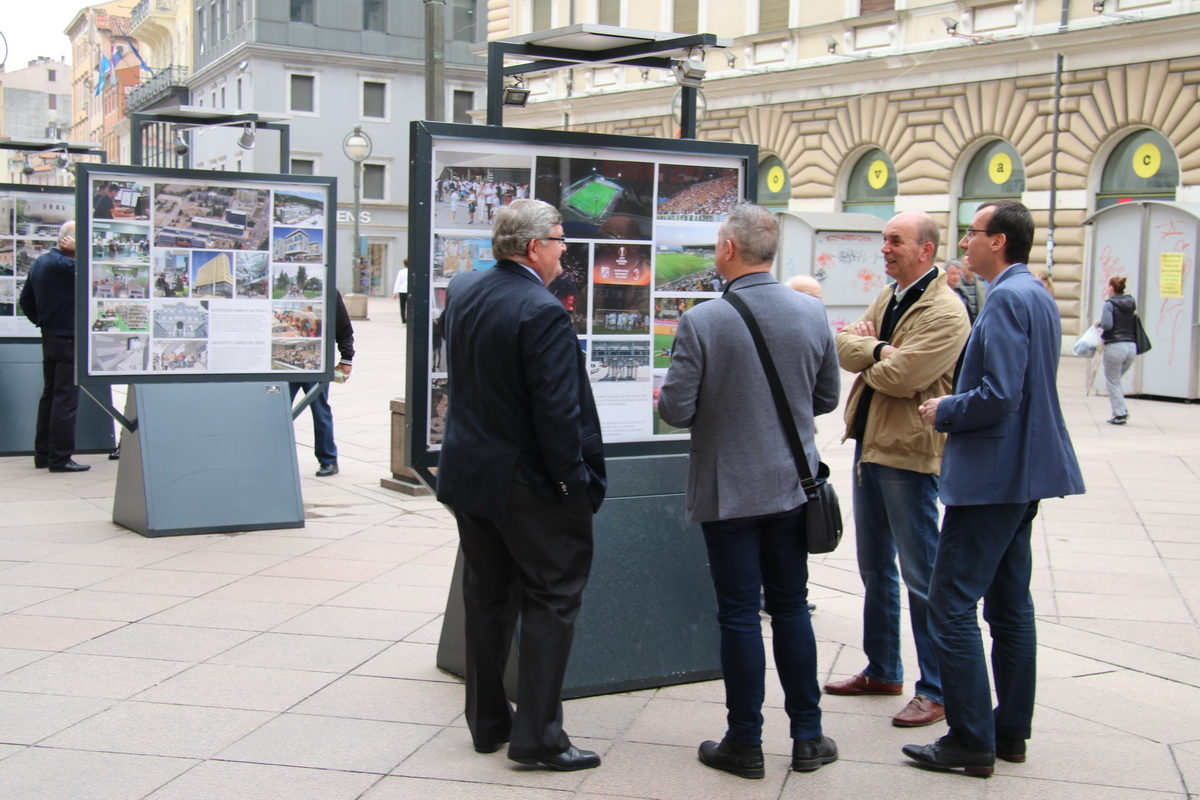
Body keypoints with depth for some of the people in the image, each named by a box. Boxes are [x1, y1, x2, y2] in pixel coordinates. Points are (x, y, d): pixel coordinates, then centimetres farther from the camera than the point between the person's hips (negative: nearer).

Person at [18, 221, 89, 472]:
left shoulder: (40, 262, 10)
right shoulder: (63, 264, -19)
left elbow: (26, 300, 16)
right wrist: (79, 250, -16)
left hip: (49, 337, 10)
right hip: (68, 339, -10)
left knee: (49, 395, 15)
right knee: (66, 399, -6)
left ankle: (43, 454, 20)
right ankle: (60, 458, -5)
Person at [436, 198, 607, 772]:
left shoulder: (461, 292, 2)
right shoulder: (543, 312, -22)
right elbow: (556, 410, -22)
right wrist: (572, 479, -13)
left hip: (467, 472, 8)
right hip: (528, 484, -8)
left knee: (487, 596, 17)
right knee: (551, 600, 3)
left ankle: (487, 721, 27)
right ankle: (537, 736, 6)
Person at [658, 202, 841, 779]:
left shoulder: (701, 321, -16)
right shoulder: (812, 313, -3)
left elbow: (676, 411, -15)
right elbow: (826, 398, 7)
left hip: (727, 489, -4)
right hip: (791, 486, 4)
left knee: (739, 615, 5)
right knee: (791, 608, 14)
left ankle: (744, 743, 15)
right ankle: (807, 737, 21)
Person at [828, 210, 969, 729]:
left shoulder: (945, 312, -16)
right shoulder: (886, 299, 12)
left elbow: (899, 377, -23)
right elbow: (844, 348, 2)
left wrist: (866, 353, -6)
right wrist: (878, 350, -15)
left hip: (908, 453, -9)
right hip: (868, 444, 9)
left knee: (920, 576, -1)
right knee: (875, 568, 18)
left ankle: (936, 690, 9)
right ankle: (882, 671, 31)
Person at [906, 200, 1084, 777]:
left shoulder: (1006, 298, -17)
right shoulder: (1037, 296, 14)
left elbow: (999, 396, -25)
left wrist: (944, 413, -9)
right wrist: (954, 406, 13)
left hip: (991, 474, -10)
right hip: (1023, 472, 10)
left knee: (951, 605, -5)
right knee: (1009, 606, 15)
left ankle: (971, 742, 0)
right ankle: (1010, 732, 23)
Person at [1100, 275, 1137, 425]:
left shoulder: (1110, 304, -9)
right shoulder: (1131, 304, 11)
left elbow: (1107, 325, -21)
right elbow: (1134, 323, 18)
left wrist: (1099, 324, 2)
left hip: (1115, 346, -6)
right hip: (1131, 346, 7)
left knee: (1112, 382, 6)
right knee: (1116, 380, 21)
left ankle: (1119, 414, 3)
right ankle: (1122, 410, 13)